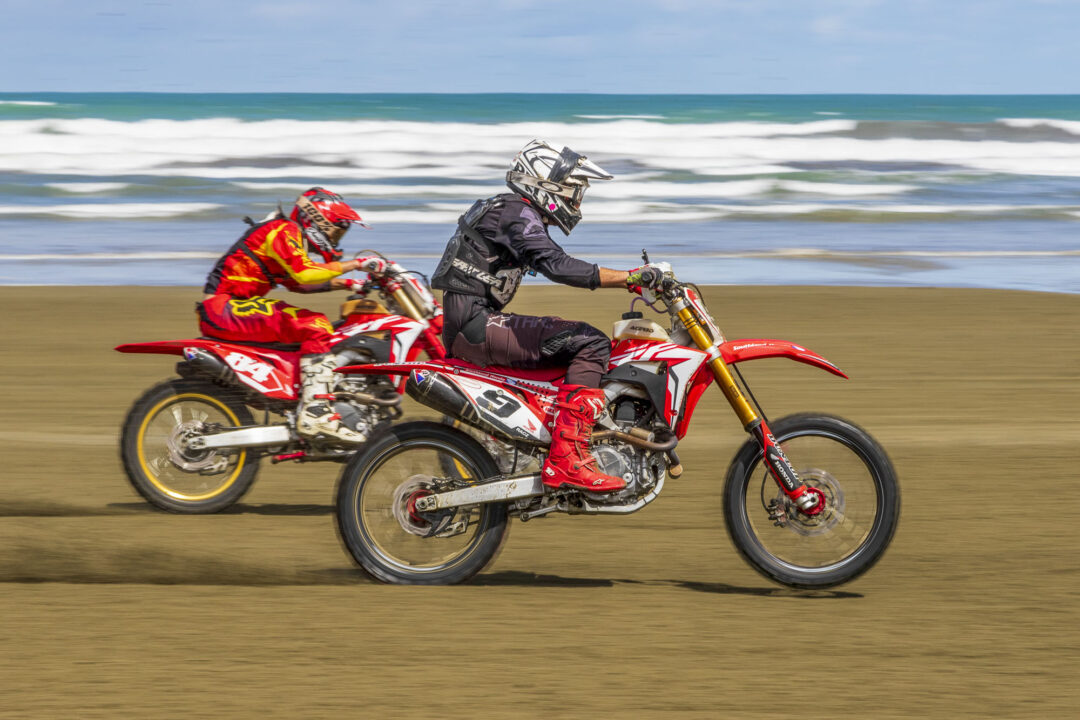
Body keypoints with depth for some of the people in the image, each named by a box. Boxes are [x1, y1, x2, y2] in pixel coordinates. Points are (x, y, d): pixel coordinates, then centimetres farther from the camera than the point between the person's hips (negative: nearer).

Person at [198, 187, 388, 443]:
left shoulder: (291, 234, 22)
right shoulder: (284, 231, -9)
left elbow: (295, 282, 35)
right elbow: (303, 273, -24)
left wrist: (343, 284, 24)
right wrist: (355, 264, -19)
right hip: (225, 308, -11)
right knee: (315, 326, -20)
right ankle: (315, 412, -31)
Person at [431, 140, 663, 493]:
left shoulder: (517, 214, 22)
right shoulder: (518, 215, -11)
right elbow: (556, 265, -26)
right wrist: (629, 277, -27)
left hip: (468, 326, 11)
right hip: (475, 322, -11)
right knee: (590, 344, -19)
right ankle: (566, 460, -29)